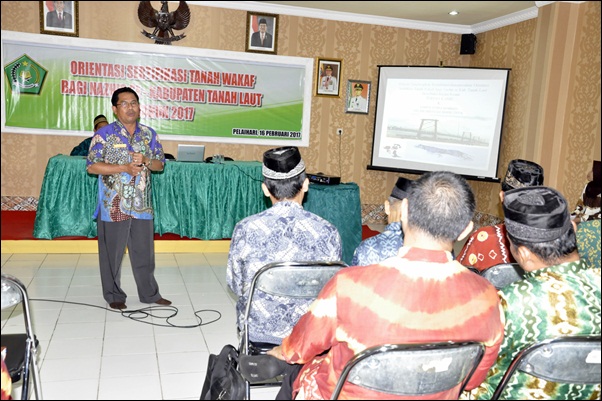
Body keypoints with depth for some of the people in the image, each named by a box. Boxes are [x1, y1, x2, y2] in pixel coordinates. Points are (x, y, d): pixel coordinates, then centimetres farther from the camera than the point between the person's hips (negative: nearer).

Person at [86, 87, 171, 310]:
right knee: (112, 253, 7)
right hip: (113, 206, -3)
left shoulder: (149, 134, 8)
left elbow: (160, 164, 11)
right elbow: (92, 166, -9)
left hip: (142, 204, 3)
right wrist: (124, 168, -17)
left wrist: (145, 160, -11)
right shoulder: (104, 134, -4)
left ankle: (149, 294, 23)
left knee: (144, 251, 11)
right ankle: (114, 295, 23)